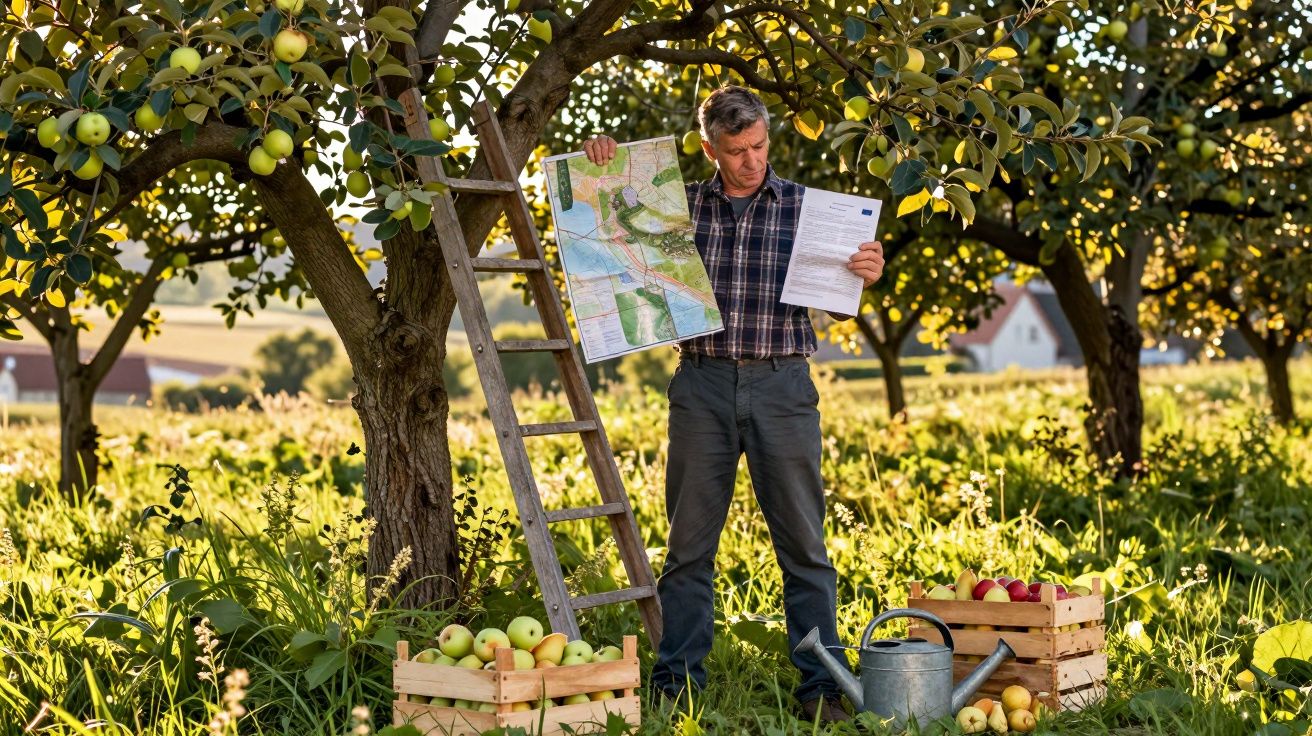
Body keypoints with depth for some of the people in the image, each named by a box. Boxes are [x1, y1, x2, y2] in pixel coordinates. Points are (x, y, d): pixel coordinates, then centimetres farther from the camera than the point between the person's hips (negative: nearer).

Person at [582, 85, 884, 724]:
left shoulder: (803, 206, 4)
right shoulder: (681, 205, 7)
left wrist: (866, 276, -15)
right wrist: (603, 164, 2)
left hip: (781, 386, -1)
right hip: (703, 384, 1)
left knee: (802, 541, 0)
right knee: (688, 541, 6)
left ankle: (822, 686, 6)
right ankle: (675, 682, 14)